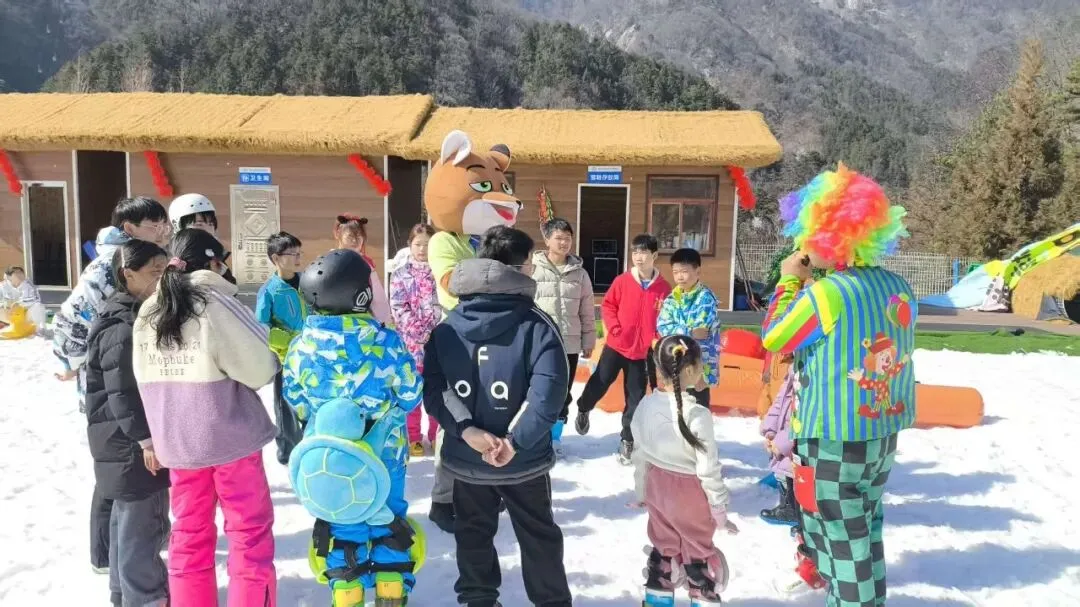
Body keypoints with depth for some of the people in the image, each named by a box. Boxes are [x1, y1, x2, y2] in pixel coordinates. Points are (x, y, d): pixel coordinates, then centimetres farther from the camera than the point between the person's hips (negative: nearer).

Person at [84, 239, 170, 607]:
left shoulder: (142, 314, 11)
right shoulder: (122, 327, -20)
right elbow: (122, 392, -24)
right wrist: (144, 437, -24)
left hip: (131, 438, 11)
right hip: (130, 441, -11)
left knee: (130, 516, 20)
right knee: (141, 518, -1)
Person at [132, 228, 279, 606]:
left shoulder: (147, 313, 6)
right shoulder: (216, 304, -14)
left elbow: (145, 380, 13)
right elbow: (261, 367, -15)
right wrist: (270, 362, 5)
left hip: (175, 441, 6)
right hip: (229, 436, -6)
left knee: (190, 534, 16)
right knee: (251, 532, 5)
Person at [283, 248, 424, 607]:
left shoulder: (301, 346, -12)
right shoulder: (386, 341, -19)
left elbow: (296, 403, 2)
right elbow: (411, 394, -7)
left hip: (327, 454, 2)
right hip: (385, 452, -1)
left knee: (340, 527, 16)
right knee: (388, 523, 16)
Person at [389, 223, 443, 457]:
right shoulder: (400, 273, 2)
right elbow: (398, 307, -5)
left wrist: (434, 328, -13)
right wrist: (416, 329, -14)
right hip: (411, 339, -1)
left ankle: (437, 434, 21)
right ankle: (413, 437, 17)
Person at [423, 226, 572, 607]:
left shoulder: (447, 327, -3)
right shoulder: (536, 324, -15)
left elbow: (433, 387, -10)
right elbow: (548, 389, -26)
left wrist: (466, 430, -16)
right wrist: (516, 440, -21)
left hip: (465, 458, 3)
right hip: (523, 460, -2)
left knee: (473, 533, 22)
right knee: (539, 536, 17)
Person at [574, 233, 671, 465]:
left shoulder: (664, 288, -6)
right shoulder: (622, 281, -6)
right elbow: (607, 305, 2)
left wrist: (657, 340, -8)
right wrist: (614, 329, -9)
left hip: (642, 351, 1)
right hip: (616, 345, 0)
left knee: (635, 398, 6)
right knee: (600, 382, 5)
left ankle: (627, 441, 19)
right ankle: (583, 410, 36)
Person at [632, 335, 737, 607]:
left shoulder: (646, 404, -7)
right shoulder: (697, 414, -24)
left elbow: (640, 454, 4)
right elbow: (708, 469, -19)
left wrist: (641, 491, 18)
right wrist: (720, 510, -8)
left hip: (658, 487, 5)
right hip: (690, 492, -5)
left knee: (663, 547, 21)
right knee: (699, 553, 14)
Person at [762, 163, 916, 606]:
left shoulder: (824, 293, -21)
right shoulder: (898, 286, 1)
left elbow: (773, 339, -6)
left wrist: (788, 282, 3)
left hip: (833, 438, -7)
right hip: (883, 432, 7)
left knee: (840, 540, 7)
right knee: (864, 532, 21)